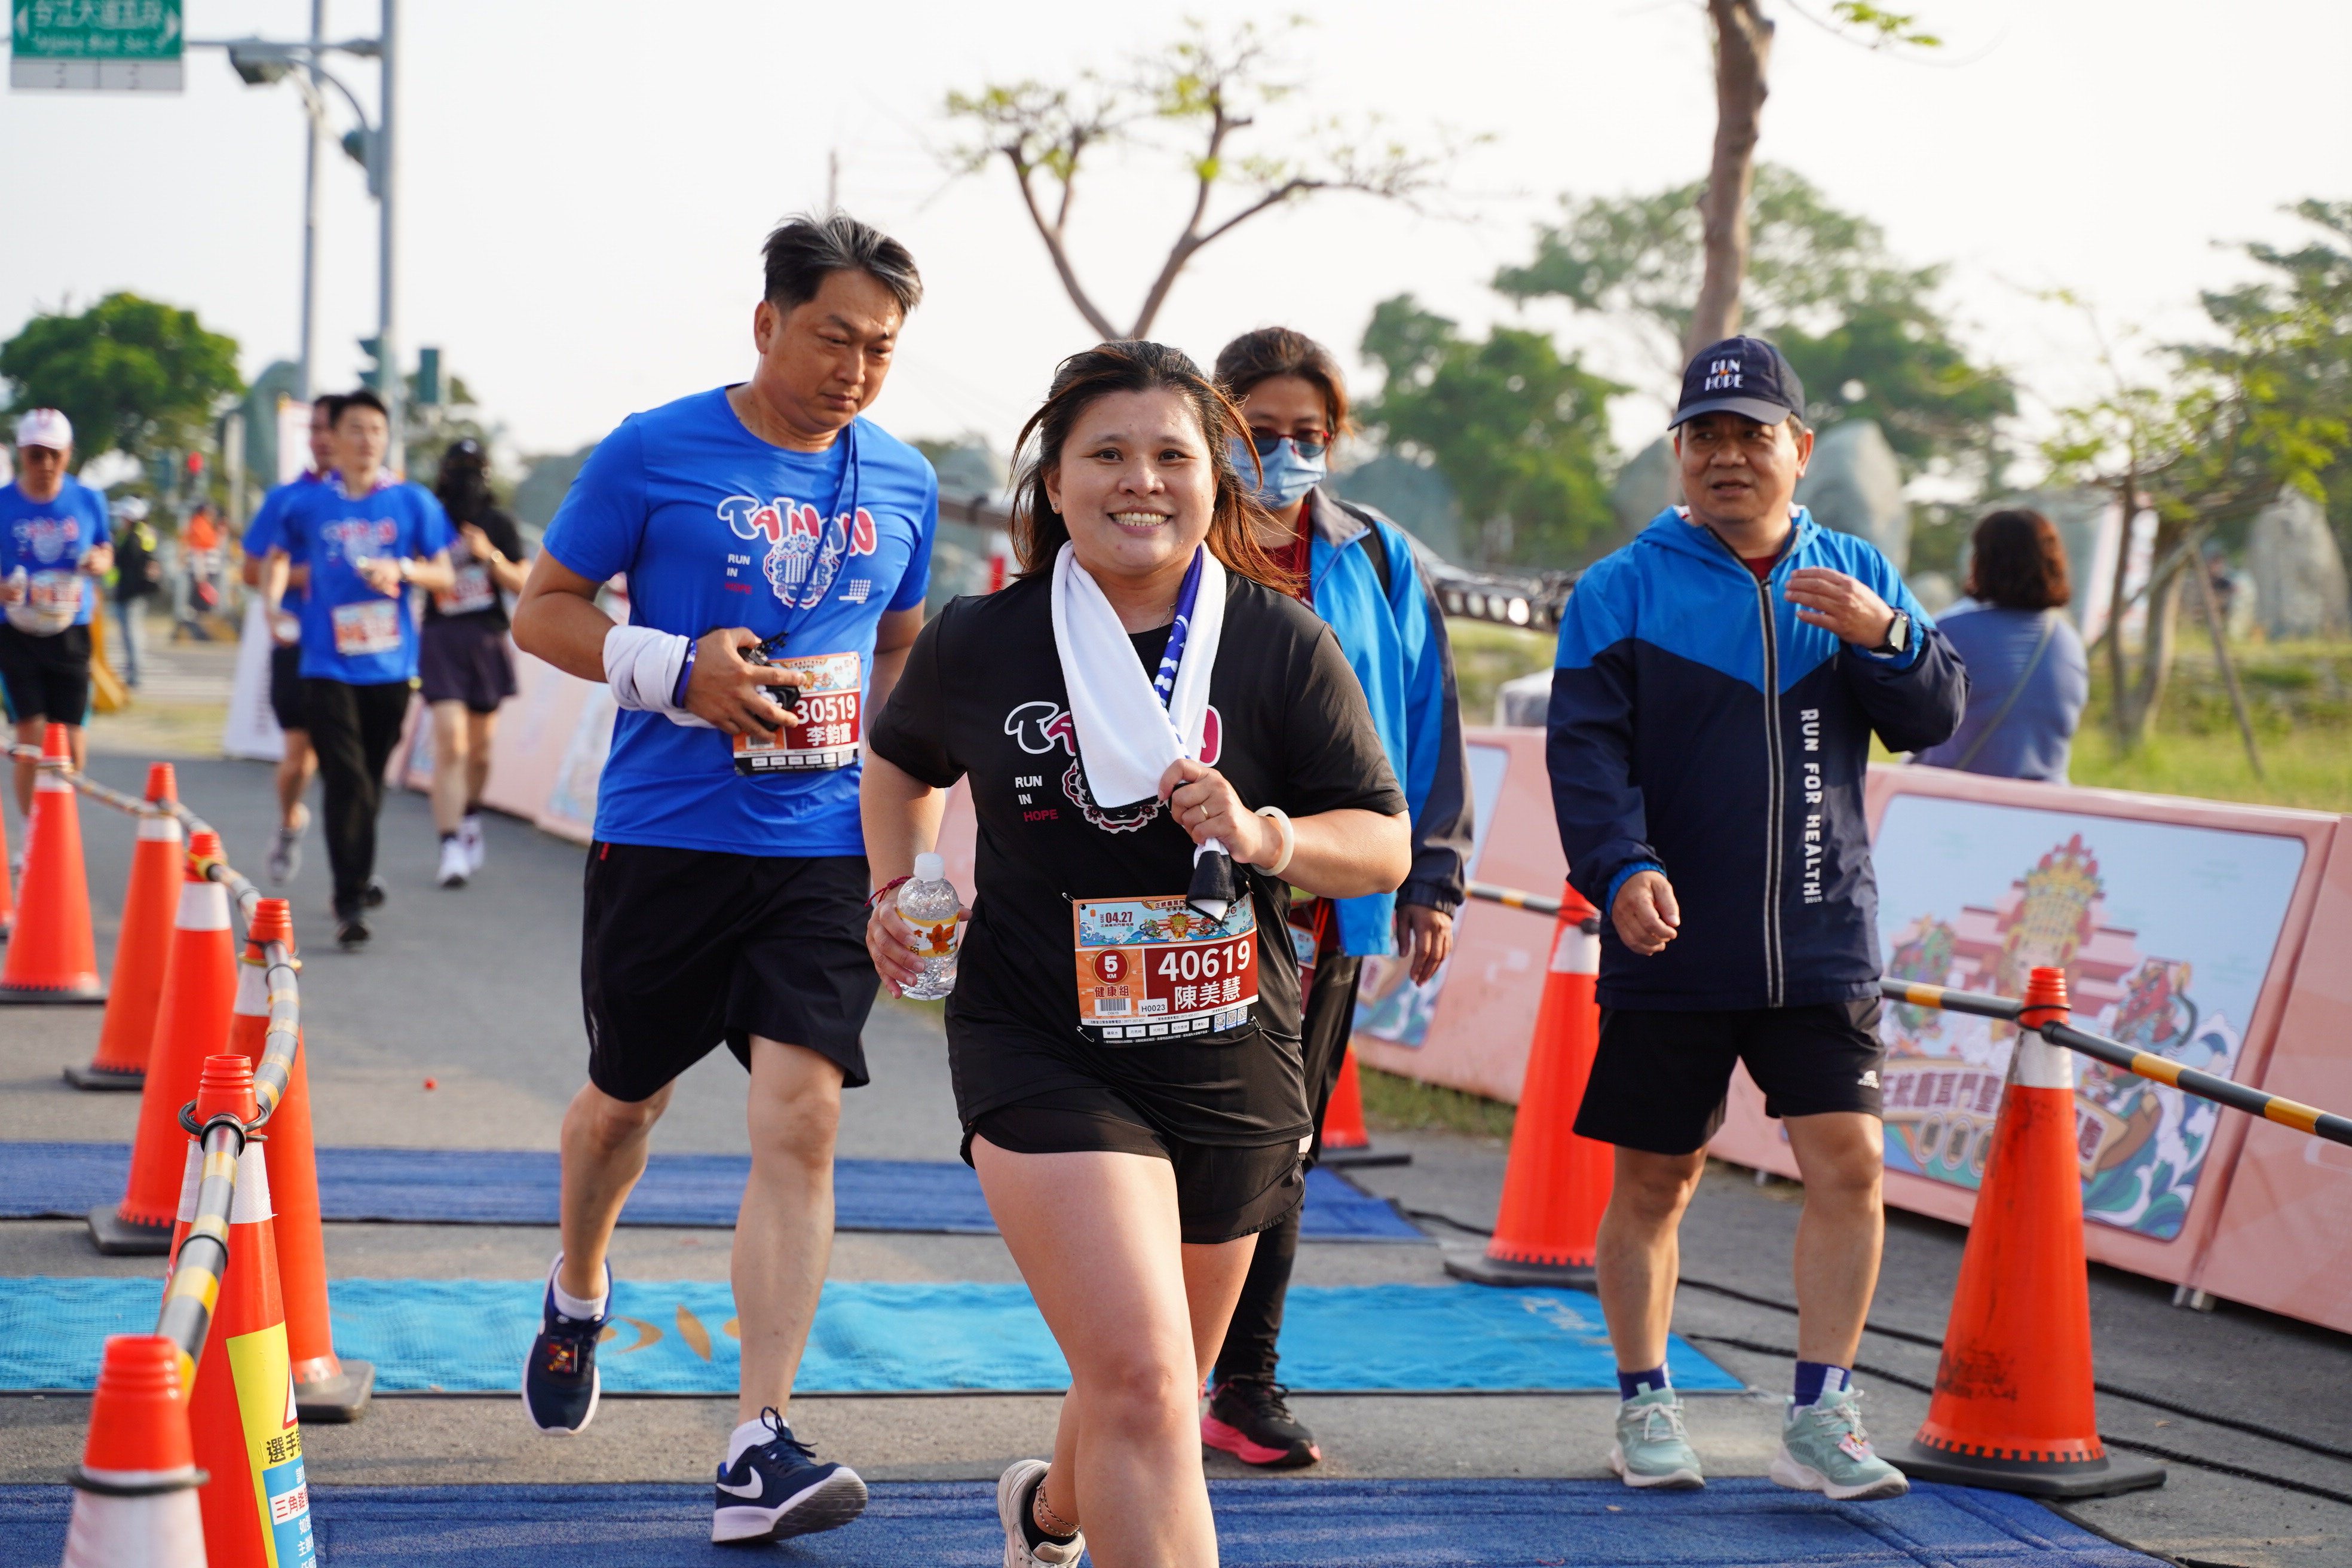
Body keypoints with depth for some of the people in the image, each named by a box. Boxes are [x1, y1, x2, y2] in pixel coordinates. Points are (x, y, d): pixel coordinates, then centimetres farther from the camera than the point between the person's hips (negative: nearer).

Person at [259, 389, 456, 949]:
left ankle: (358, 877, 31)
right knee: (347, 782, -11)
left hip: (391, 665, 2)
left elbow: (444, 574, 6)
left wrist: (403, 570, -12)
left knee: (372, 782, 12)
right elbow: (278, 556, 21)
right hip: (328, 665, -2)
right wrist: (273, 599, 4)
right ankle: (350, 904, -13)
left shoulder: (413, 502, 4)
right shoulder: (308, 504, 4)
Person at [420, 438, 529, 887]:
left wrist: (491, 556, -13)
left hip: (488, 639, 2)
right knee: (450, 742, -15)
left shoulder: (498, 522, 5)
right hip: (442, 637, -2)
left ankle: (472, 820, 38)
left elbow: (523, 585, 3)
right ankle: (451, 847, -18)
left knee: (480, 747, 12)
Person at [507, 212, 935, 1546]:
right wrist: (677, 669, -15)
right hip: (666, 837, -2)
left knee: (800, 1117, -12)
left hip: (825, 848, 2)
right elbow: (544, 608, 0)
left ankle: (762, 1445, -11)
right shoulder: (654, 455, -5)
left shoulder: (903, 482, 8)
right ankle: (580, 1291, 48)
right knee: (628, 1096, 14)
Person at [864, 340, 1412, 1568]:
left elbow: (1387, 849, -3)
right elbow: (903, 762, 20)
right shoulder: (979, 645, -3)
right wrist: (896, 889, 9)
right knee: (1141, 1387, -21)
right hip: (1044, 1053, -3)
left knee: (1157, 1390, 22)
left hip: (1231, 1063, 3)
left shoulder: (1282, 645, -4)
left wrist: (1263, 836, -19)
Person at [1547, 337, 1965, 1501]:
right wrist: (1622, 870, -25)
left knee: (1848, 1162, -7)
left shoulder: (1857, 578, 10)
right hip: (1670, 952, -2)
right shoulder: (1621, 591, 0)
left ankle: (1819, 1417, 1)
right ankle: (1645, 1407, 22)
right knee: (1653, 1183, 6)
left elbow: (1936, 718, 3)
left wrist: (1883, 638, -17)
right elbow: (1586, 752, -8)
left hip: (1822, 945, 2)